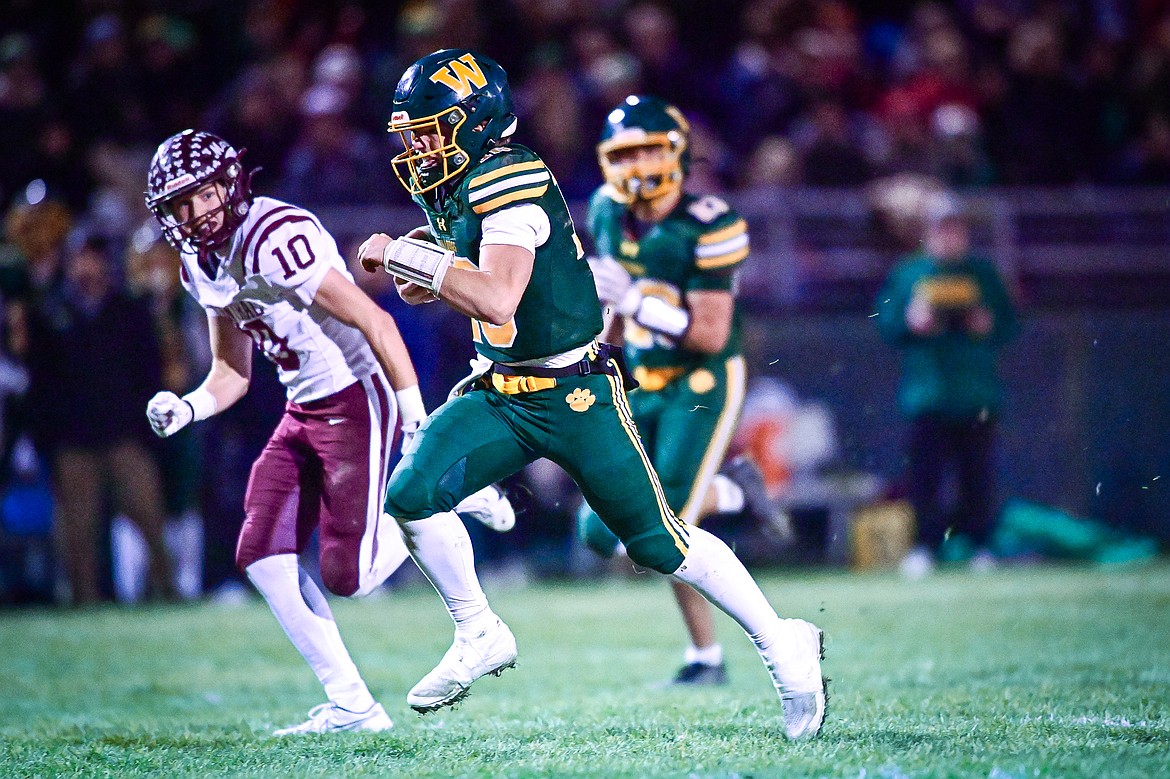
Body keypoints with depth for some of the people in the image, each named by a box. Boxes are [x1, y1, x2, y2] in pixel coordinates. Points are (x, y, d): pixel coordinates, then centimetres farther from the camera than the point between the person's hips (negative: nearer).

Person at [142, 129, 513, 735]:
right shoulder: (201, 265, 7)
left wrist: (418, 426, -23)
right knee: (261, 556, -1)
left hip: (356, 401, -9)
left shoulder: (274, 239, -23)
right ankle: (349, 707, 5)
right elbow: (233, 374, 17)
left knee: (347, 576, -12)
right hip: (302, 412, 9)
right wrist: (187, 409, -4)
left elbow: (376, 324, -23)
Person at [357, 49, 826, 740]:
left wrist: (408, 256, -26)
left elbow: (497, 301, -34)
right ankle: (480, 637, 7)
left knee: (659, 542, -1)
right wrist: (433, 279, 2)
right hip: (500, 394, 8)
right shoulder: (452, 189, 5)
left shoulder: (510, 182, -22)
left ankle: (783, 644, 15)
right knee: (412, 496, -10)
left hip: (576, 396, -8)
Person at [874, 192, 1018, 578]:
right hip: (928, 396, -1)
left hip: (979, 396, 1)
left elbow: (1010, 325, 12)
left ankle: (980, 545, 6)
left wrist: (988, 325, -8)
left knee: (978, 472, -1)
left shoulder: (983, 274, 13)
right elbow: (886, 323, 6)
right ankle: (925, 545, -1)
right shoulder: (907, 274, 10)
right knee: (925, 472, -7)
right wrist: (911, 322, -13)